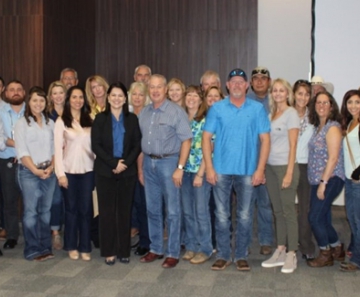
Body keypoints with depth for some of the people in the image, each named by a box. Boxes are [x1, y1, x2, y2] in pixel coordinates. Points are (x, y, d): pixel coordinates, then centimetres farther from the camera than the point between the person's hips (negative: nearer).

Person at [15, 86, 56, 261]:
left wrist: (51, 167, -6)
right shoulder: (22, 123, -2)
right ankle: (33, 250, 5)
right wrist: (36, 170, -13)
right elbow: (22, 152, -8)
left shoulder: (50, 123, 10)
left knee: (45, 210, 8)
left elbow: (55, 148, 8)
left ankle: (45, 247, 16)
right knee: (31, 211, -3)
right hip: (29, 172, -4)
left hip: (49, 172, 4)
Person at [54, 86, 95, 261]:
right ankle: (71, 246, 19)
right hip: (69, 170, -2)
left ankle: (85, 247, 13)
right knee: (71, 208, 7)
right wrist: (60, 173, -11)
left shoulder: (90, 120, 9)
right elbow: (58, 149, -5)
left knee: (86, 208, 4)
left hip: (88, 170, 2)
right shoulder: (61, 121, 0)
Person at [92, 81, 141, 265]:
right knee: (107, 211, 1)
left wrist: (125, 162, -13)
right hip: (105, 172, -1)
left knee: (125, 211, 4)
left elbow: (137, 144, 2)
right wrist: (113, 163, -14)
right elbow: (95, 145, -4)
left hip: (127, 171, 1)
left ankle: (124, 251, 13)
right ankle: (109, 251, 10)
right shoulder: (100, 119, 4)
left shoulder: (132, 119, 8)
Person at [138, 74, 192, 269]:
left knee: (172, 211, 2)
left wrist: (180, 168, -15)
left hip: (168, 162, -5)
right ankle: (155, 249, 25)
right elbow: (142, 141, 13)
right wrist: (141, 168, 10)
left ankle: (173, 253, 11)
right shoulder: (144, 113, 10)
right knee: (152, 209, 13)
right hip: (149, 163, 6)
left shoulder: (176, 112, -8)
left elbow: (186, 140, -11)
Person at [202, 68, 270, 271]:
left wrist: (260, 169, -7)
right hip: (221, 170, 1)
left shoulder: (258, 109, 2)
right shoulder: (217, 108, 3)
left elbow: (265, 140, 0)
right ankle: (223, 255, 18)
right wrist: (209, 167, -6)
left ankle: (242, 256, 20)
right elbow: (207, 138, 2)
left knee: (245, 216, 7)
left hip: (247, 171, 0)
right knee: (222, 215, 7)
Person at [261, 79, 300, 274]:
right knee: (277, 211, 10)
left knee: (288, 211, -2)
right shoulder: (271, 114, 13)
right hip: (270, 167, 6)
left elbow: (292, 146, -9)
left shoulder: (291, 114, -4)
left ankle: (291, 255, 5)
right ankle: (280, 252, 17)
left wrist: (289, 173, -14)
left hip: (285, 166, -6)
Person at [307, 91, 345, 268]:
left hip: (330, 180, -8)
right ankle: (338, 250, 29)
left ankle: (325, 255, 11)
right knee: (323, 219, 12)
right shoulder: (318, 127, 13)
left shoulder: (333, 127, -12)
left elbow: (333, 158, -17)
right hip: (318, 180, 8)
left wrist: (323, 183, -19)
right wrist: (319, 182, 9)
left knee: (315, 217, -5)